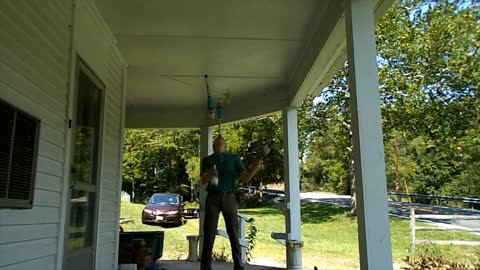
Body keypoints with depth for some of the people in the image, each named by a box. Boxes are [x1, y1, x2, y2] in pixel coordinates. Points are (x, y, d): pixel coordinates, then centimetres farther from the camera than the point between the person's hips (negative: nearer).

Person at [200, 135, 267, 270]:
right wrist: (209, 174, -28)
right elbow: (203, 181, -3)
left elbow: (246, 178, -2)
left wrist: (260, 159, -11)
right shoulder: (207, 160, 8)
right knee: (209, 235, -1)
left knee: (234, 234, 2)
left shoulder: (234, 158, 8)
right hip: (212, 199, 0)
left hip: (229, 198, 1)